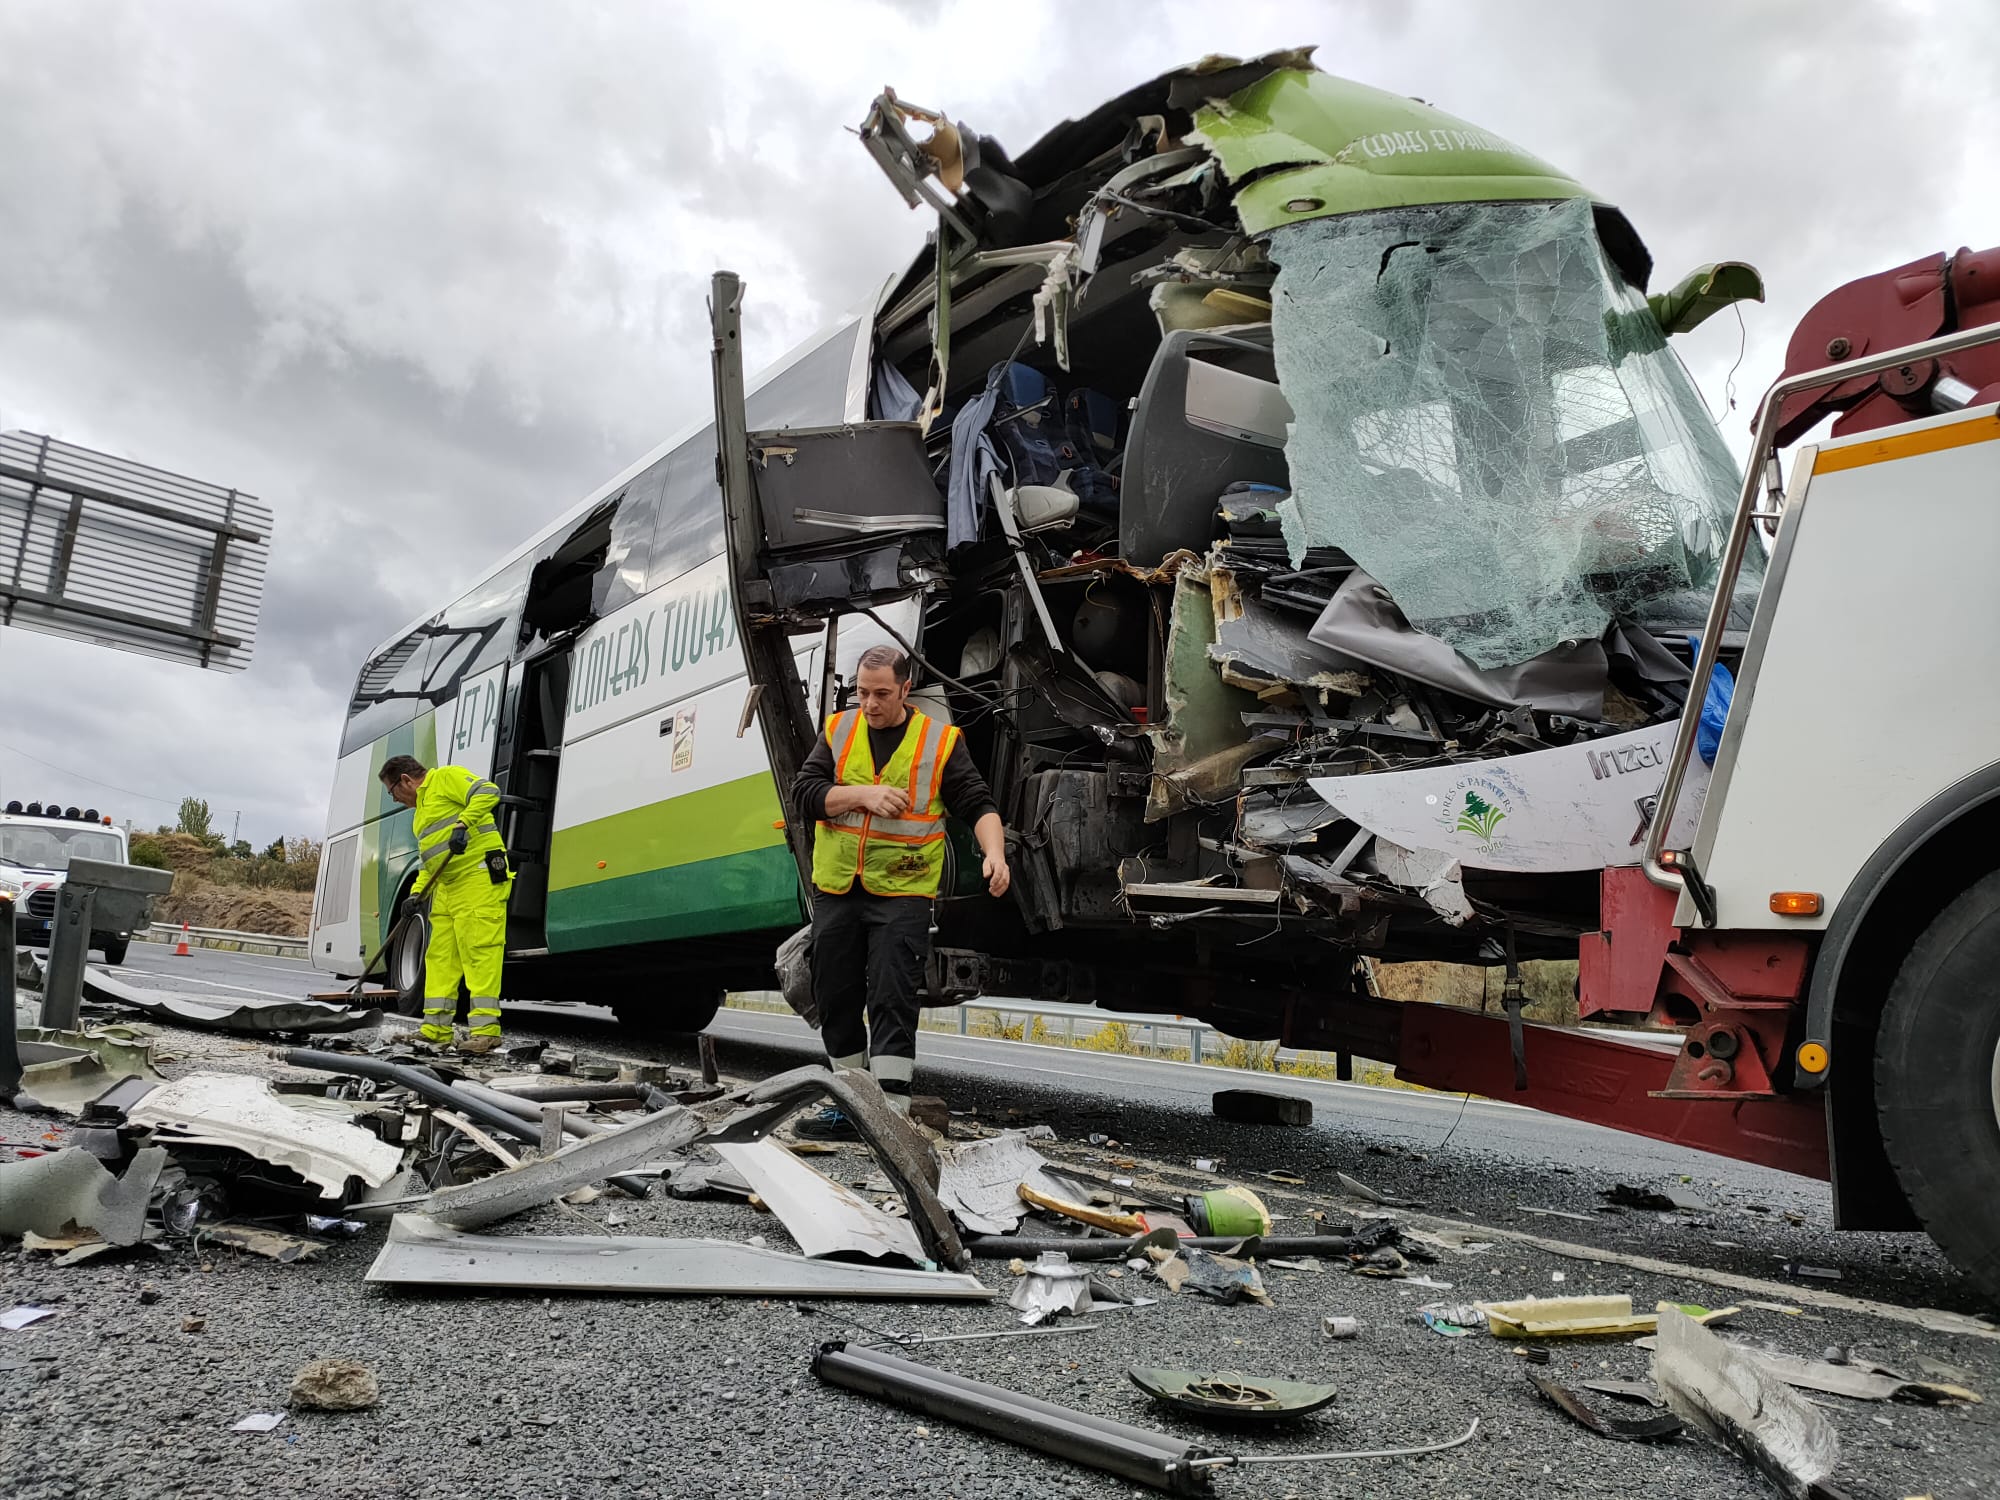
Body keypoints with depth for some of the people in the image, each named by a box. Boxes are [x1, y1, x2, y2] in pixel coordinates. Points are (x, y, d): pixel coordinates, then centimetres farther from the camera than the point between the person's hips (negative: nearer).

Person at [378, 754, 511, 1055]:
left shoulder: (446, 777, -1)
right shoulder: (422, 810, 27)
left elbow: (488, 792, -17)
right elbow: (429, 860, 27)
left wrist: (463, 823, -26)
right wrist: (417, 894, 14)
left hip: (479, 876, -10)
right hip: (447, 887, 10)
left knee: (478, 950, -14)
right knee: (441, 956, 8)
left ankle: (485, 1029, -17)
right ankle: (435, 1028, 12)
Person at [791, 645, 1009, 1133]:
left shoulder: (941, 741, -1)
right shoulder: (838, 731, 6)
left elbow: (978, 806, -3)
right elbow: (803, 794, -1)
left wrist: (994, 853, -21)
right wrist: (861, 794, -16)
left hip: (902, 894, -4)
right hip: (835, 891, 4)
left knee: (893, 1002, -9)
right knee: (836, 1000, 11)